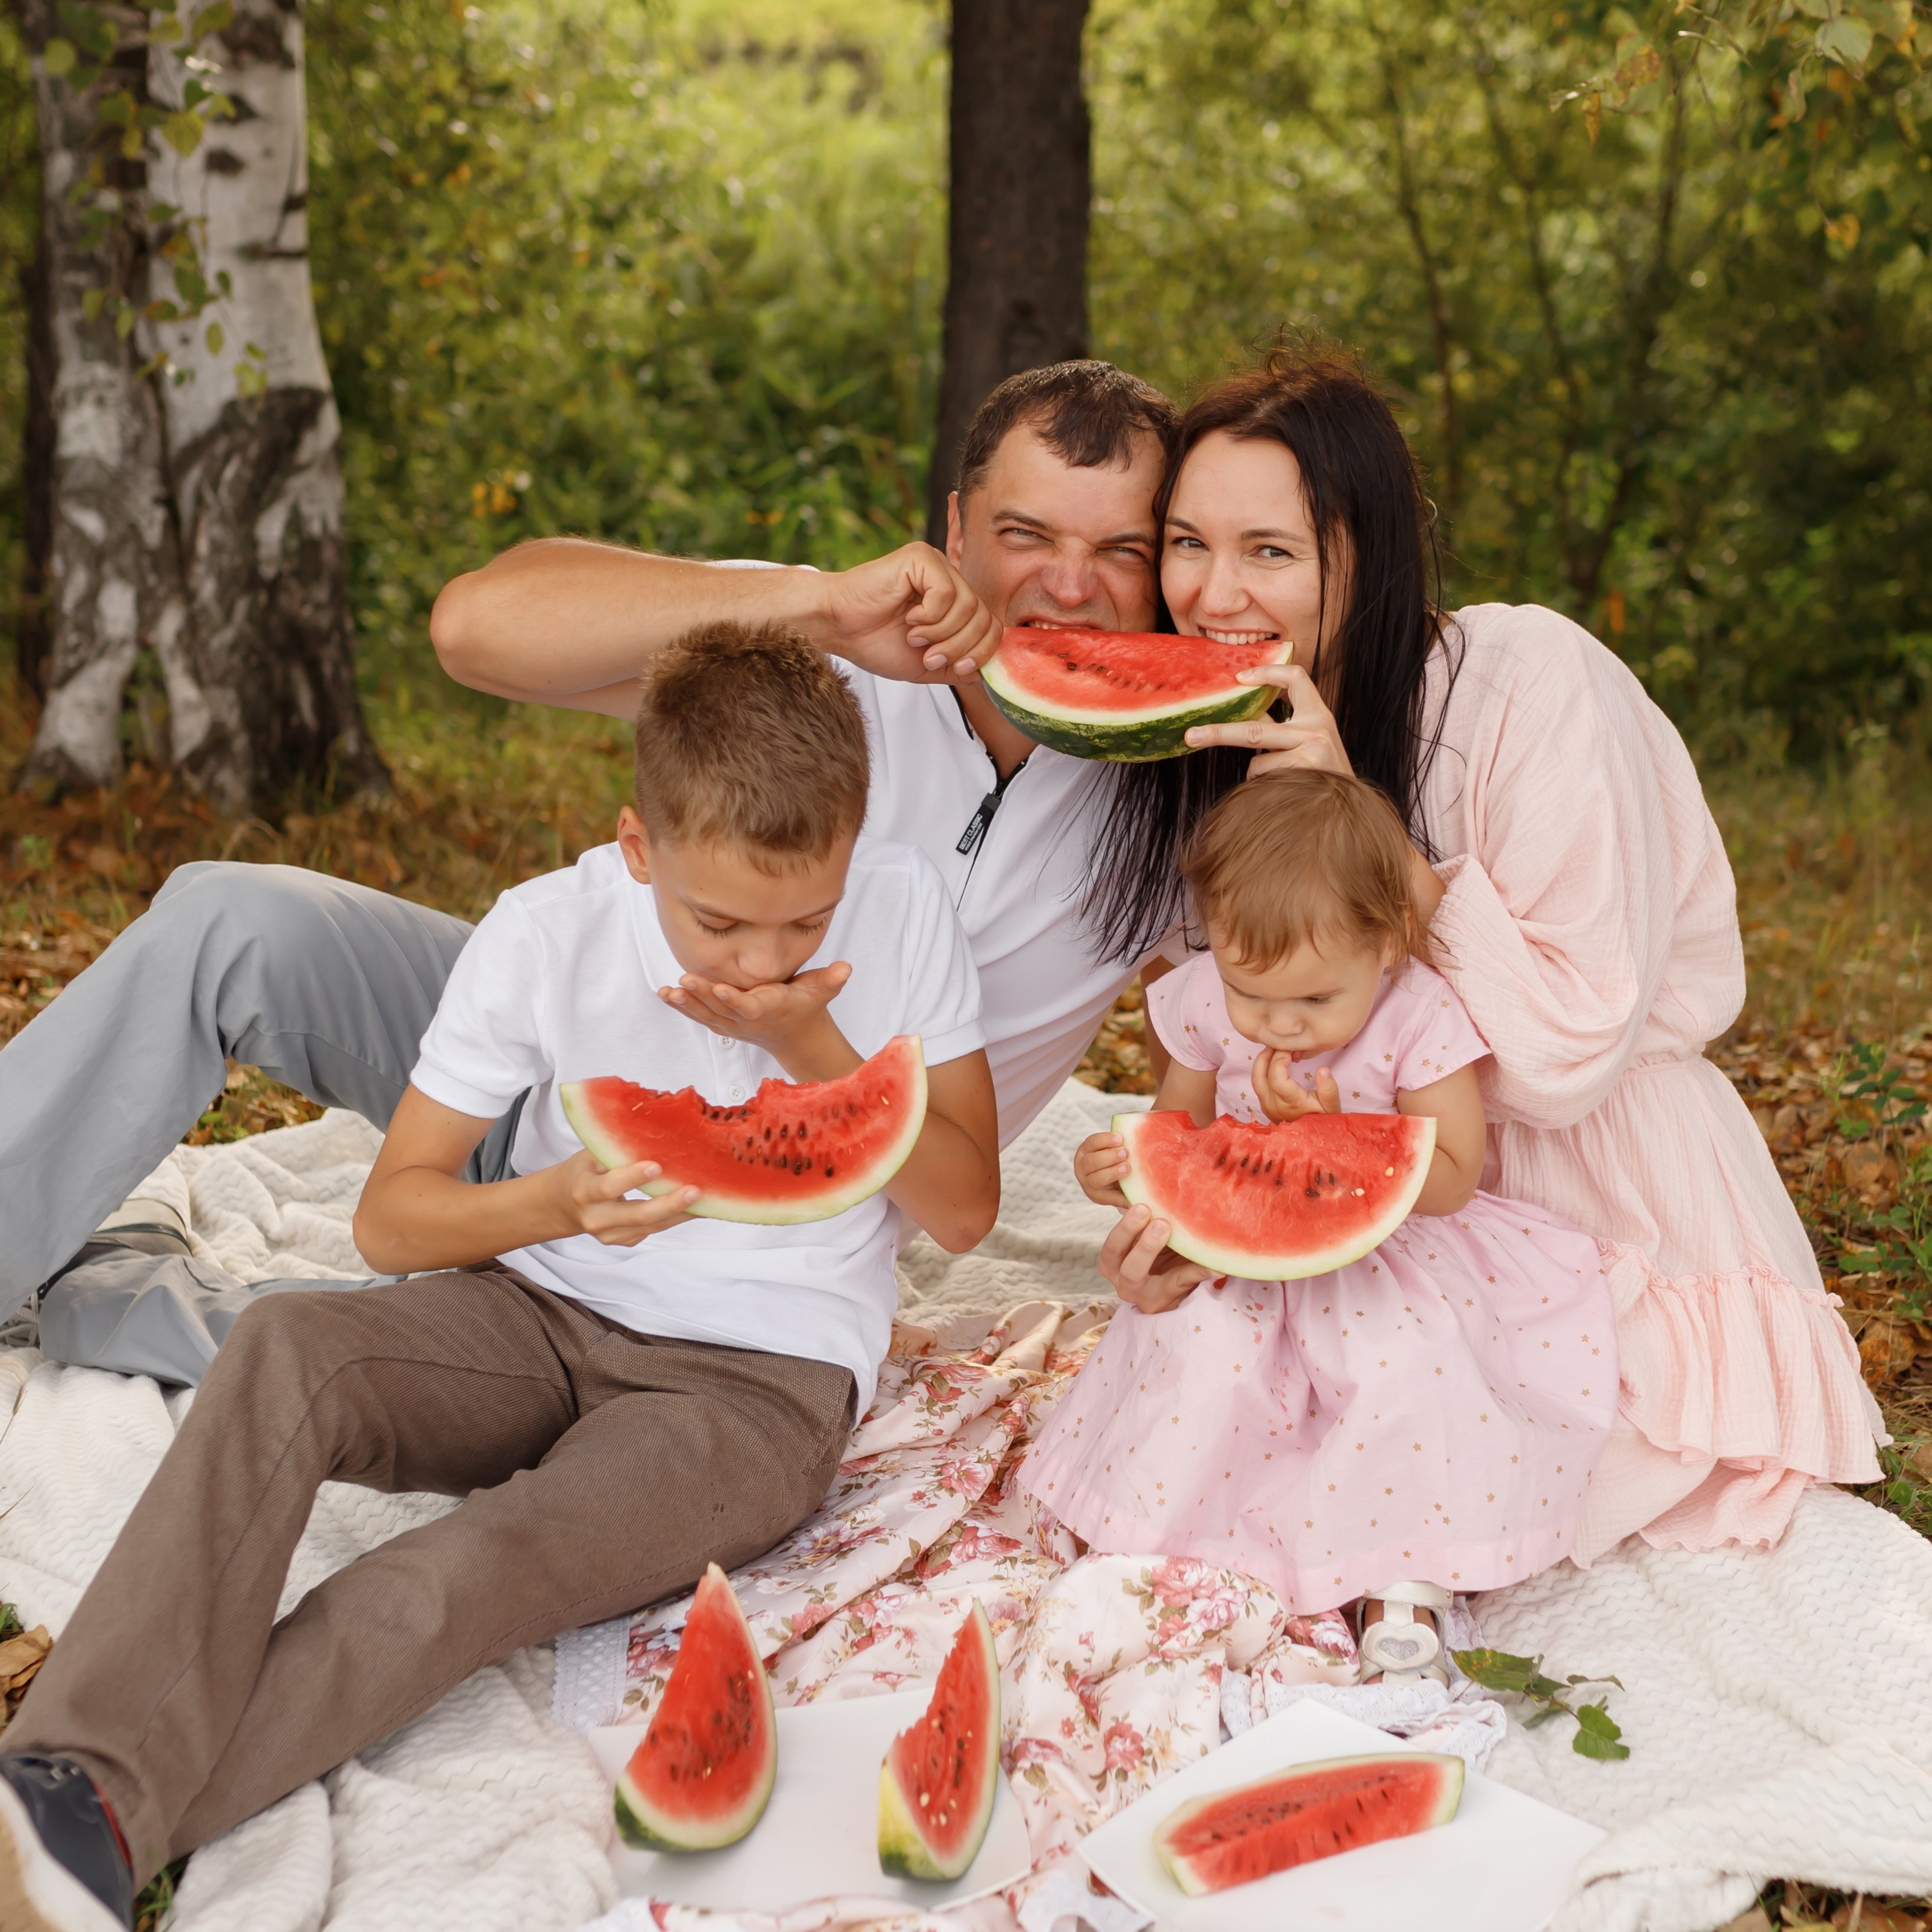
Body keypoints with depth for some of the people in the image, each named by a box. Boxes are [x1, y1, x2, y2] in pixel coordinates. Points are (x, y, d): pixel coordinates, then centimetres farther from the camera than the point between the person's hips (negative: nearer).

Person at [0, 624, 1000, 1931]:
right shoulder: (551, 932, -8)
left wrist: (812, 1046, -18)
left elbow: (965, 1210, -4)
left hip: (769, 1379, -2)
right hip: (548, 1320, 2)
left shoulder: (905, 915, -8)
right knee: (284, 1353, -29)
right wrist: (555, 1201, -24)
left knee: (477, 1571, -32)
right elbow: (390, 1213, -3)